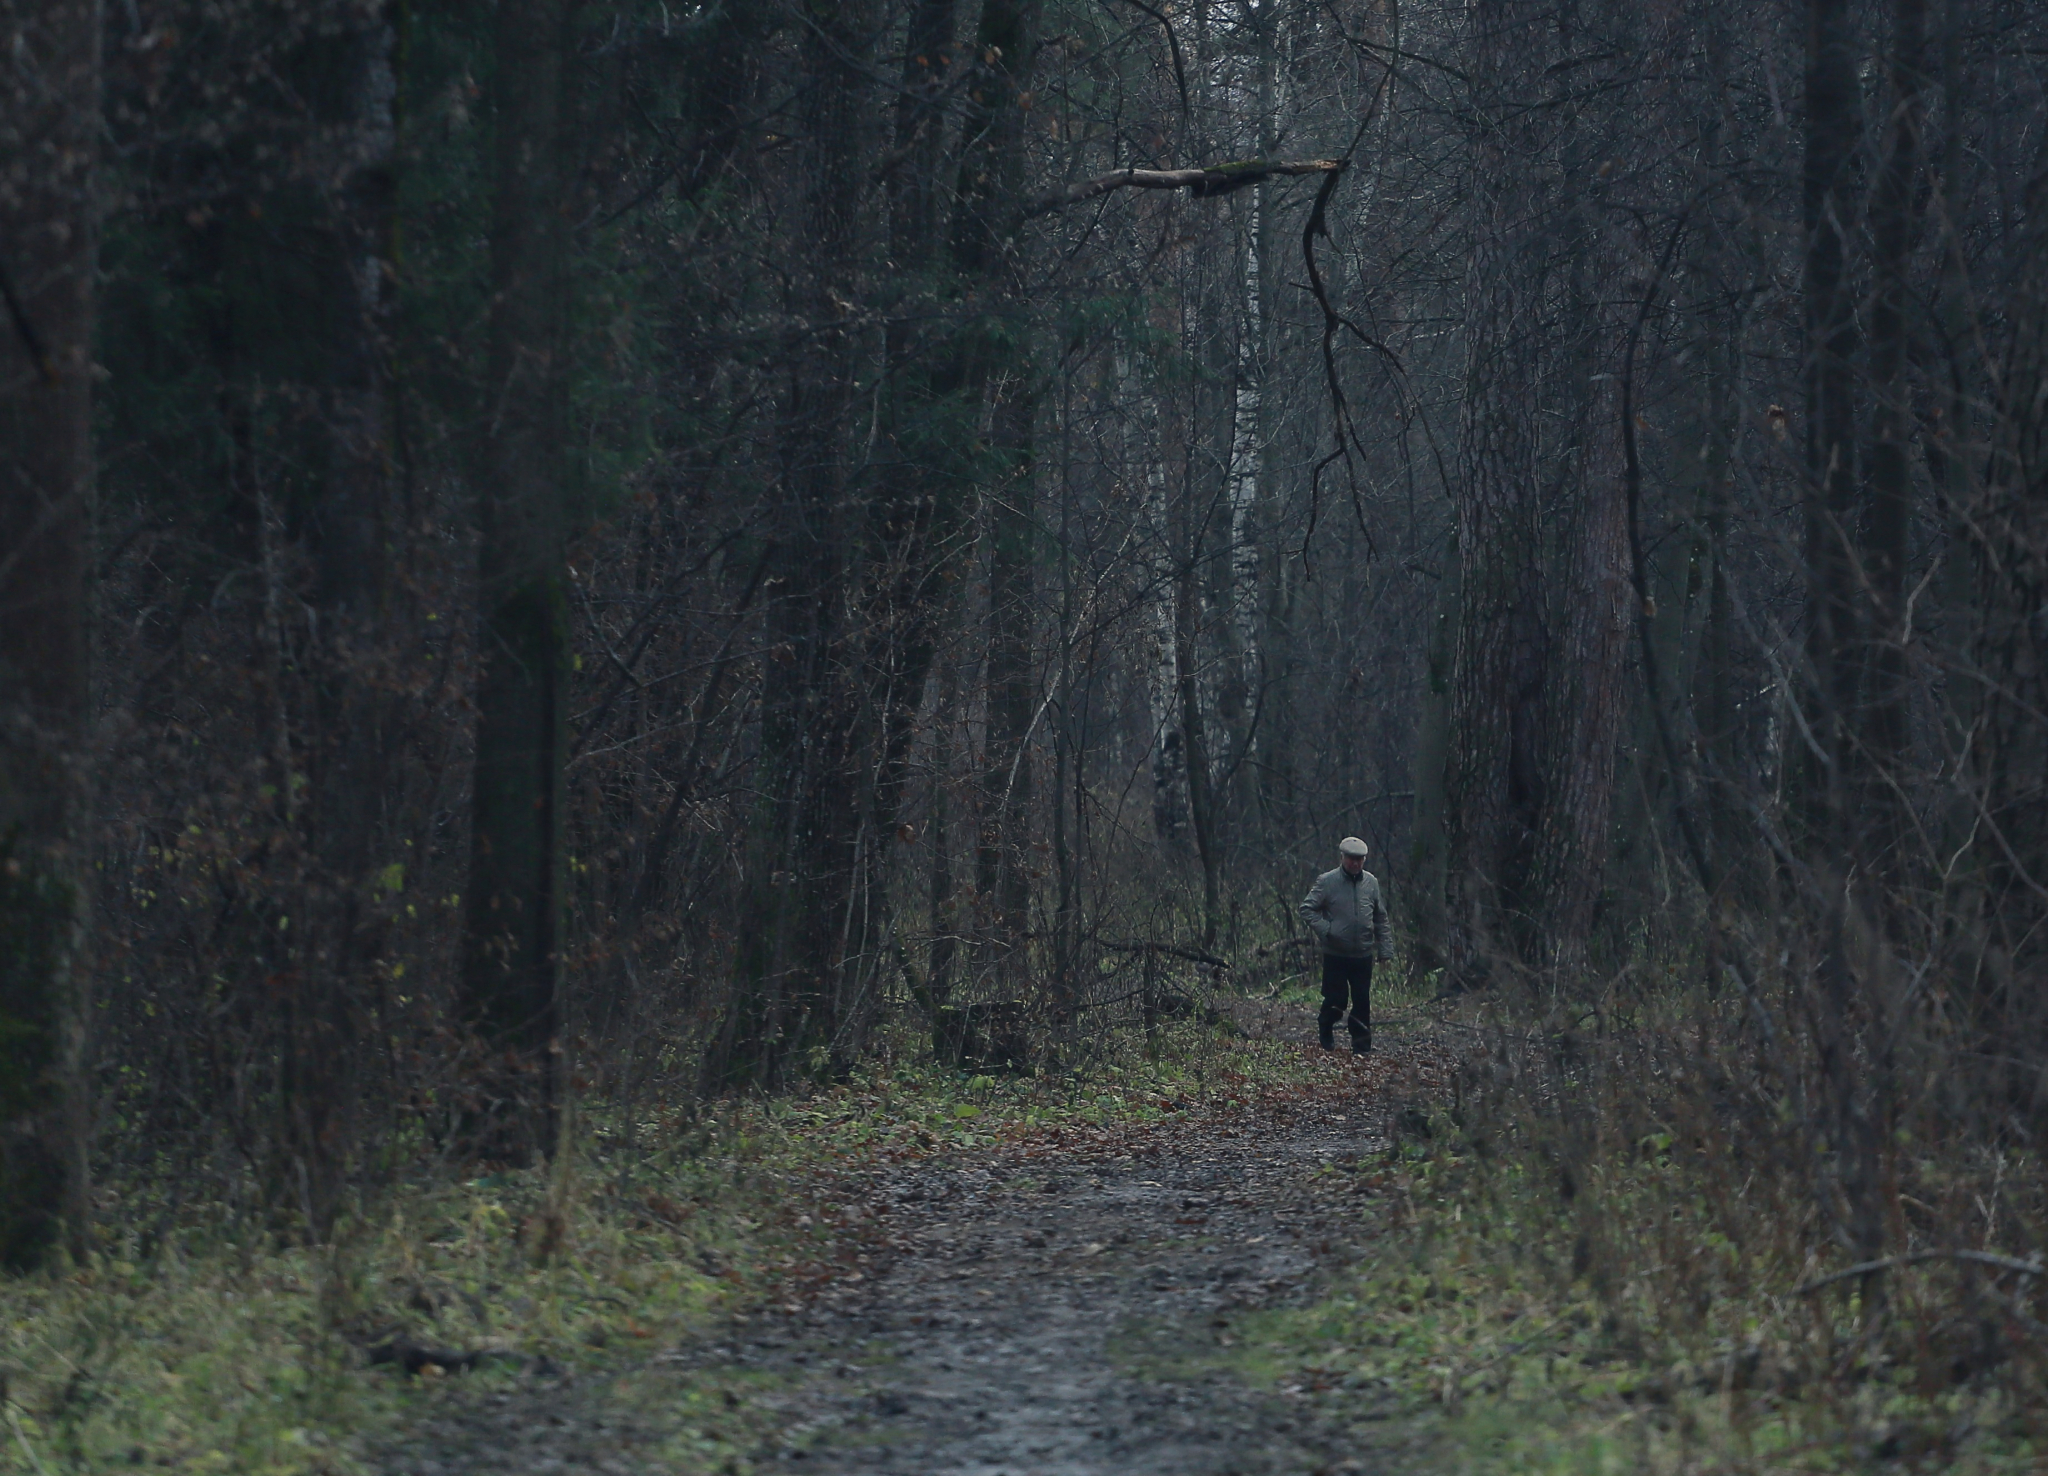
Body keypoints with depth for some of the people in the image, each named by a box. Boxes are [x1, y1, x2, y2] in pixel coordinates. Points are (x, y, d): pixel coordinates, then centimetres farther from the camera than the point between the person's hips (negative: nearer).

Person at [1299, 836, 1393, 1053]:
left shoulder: (1371, 883, 6)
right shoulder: (1327, 882, -6)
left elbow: (1380, 919, 12)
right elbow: (1307, 908, -3)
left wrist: (1385, 949, 8)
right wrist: (1324, 930, -15)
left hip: (1363, 955, 3)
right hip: (1335, 955, -3)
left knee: (1362, 1002, 5)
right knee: (1337, 1000, 0)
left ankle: (1362, 1047, 15)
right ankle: (1325, 1031, 29)